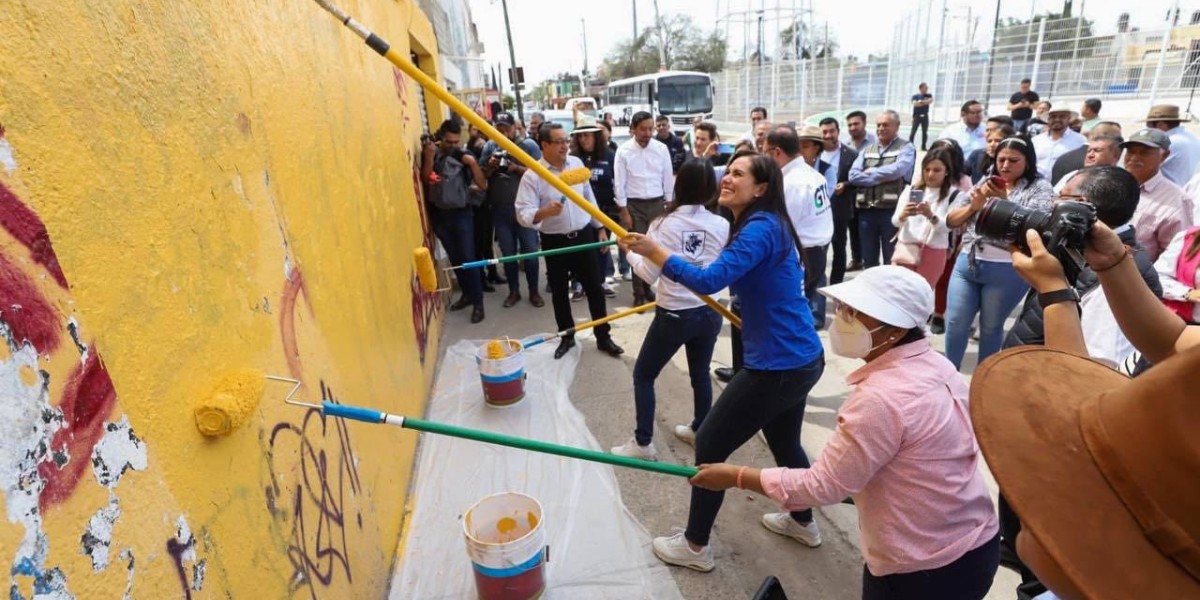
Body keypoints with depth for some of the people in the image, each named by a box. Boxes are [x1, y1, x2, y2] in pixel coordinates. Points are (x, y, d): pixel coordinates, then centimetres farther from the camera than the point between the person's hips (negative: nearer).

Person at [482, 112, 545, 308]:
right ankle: (513, 291, 23)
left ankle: (534, 292, 16)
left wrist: (517, 168, -19)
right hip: (500, 210, 3)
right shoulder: (490, 146, 5)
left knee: (530, 251, 3)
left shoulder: (529, 145, -4)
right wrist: (490, 166, -12)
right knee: (508, 253, 10)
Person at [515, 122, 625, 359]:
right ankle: (567, 337, 31)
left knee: (594, 288, 7)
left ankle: (603, 337, 21)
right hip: (554, 242, -3)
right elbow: (523, 214, -20)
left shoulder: (576, 163, 2)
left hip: (583, 236, 3)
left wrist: (599, 227, 14)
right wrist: (545, 212, -39)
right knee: (559, 292, 11)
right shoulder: (532, 176, -13)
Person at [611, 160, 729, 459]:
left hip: (674, 316, -4)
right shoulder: (722, 226, -6)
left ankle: (643, 443, 16)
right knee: (701, 373, 22)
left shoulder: (664, 224, -14)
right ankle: (699, 430, 39)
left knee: (643, 375, 12)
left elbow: (649, 274, -11)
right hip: (709, 313, 4)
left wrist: (630, 252, 4)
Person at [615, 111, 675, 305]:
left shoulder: (662, 148, 0)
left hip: (657, 203, 3)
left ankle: (647, 287, 26)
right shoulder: (623, 151, -6)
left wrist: (669, 204, 6)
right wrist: (624, 211, -8)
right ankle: (639, 293, 12)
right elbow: (620, 183, -5)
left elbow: (668, 178, 6)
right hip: (634, 205, -2)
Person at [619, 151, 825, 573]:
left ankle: (695, 546, 18)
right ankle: (803, 522, 52)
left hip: (778, 366, -10)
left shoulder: (760, 228, -20)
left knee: (709, 445, 2)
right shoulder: (766, 226, 11)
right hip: (800, 359, 10)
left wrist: (653, 251, -30)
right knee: (784, 442, 29)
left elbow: (709, 280, -32)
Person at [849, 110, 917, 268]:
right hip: (866, 211, 4)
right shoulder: (867, 150, 15)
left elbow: (896, 170, -17)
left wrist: (871, 172, -3)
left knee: (892, 261, 4)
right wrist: (882, 178, -8)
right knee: (868, 260, 14)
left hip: (892, 211, -4)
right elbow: (853, 176, 1)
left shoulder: (906, 148, 2)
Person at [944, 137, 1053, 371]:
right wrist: (973, 206, -10)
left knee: (991, 327, 9)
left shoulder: (1040, 188, 0)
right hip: (967, 263, 3)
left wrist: (1004, 201, -21)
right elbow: (951, 220, 8)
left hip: (1006, 270, -3)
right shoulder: (984, 183, 11)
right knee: (955, 323, 3)